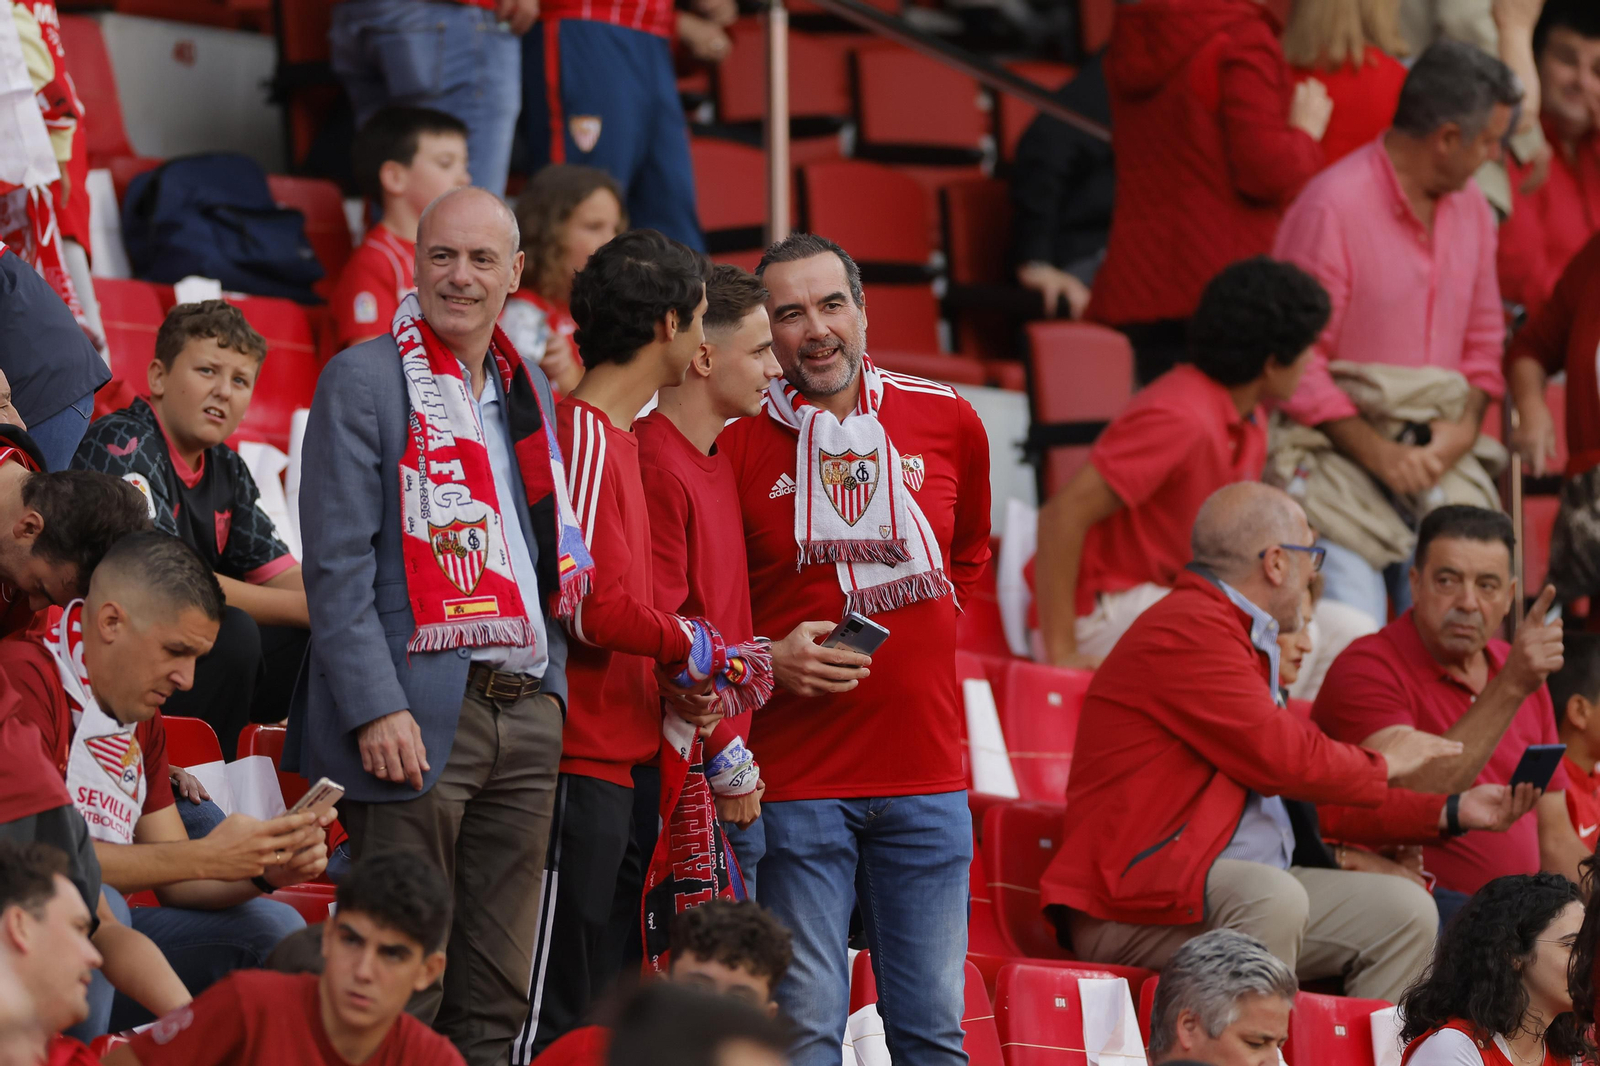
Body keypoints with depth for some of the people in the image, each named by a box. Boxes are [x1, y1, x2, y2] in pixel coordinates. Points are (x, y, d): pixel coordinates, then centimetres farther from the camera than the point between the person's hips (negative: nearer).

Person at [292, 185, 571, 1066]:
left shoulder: (528, 390, 17)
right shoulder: (364, 379, -4)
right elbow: (336, 562, -11)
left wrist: (549, 688, 13)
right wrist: (376, 709, -19)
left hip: (525, 710, 7)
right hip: (420, 717, -7)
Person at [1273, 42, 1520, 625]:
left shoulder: (1471, 210, 10)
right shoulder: (1331, 207, -15)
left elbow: (1483, 340, 17)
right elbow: (1298, 363, -15)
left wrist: (1465, 424, -3)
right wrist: (1378, 453, -19)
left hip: (1430, 467, 6)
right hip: (1339, 463, -6)